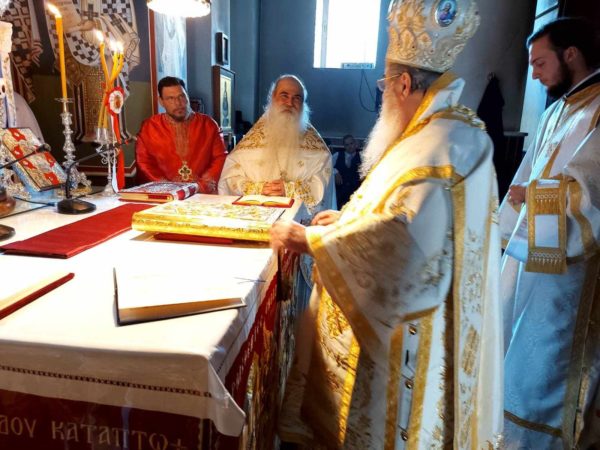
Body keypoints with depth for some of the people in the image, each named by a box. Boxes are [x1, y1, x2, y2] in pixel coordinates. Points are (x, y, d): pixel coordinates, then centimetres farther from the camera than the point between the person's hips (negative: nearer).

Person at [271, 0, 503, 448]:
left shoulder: (440, 146, -24)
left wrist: (309, 239, -24)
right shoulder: (444, 131, 10)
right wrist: (348, 217, 12)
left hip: (409, 324, -10)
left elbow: (402, 238, -35)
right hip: (403, 303, 10)